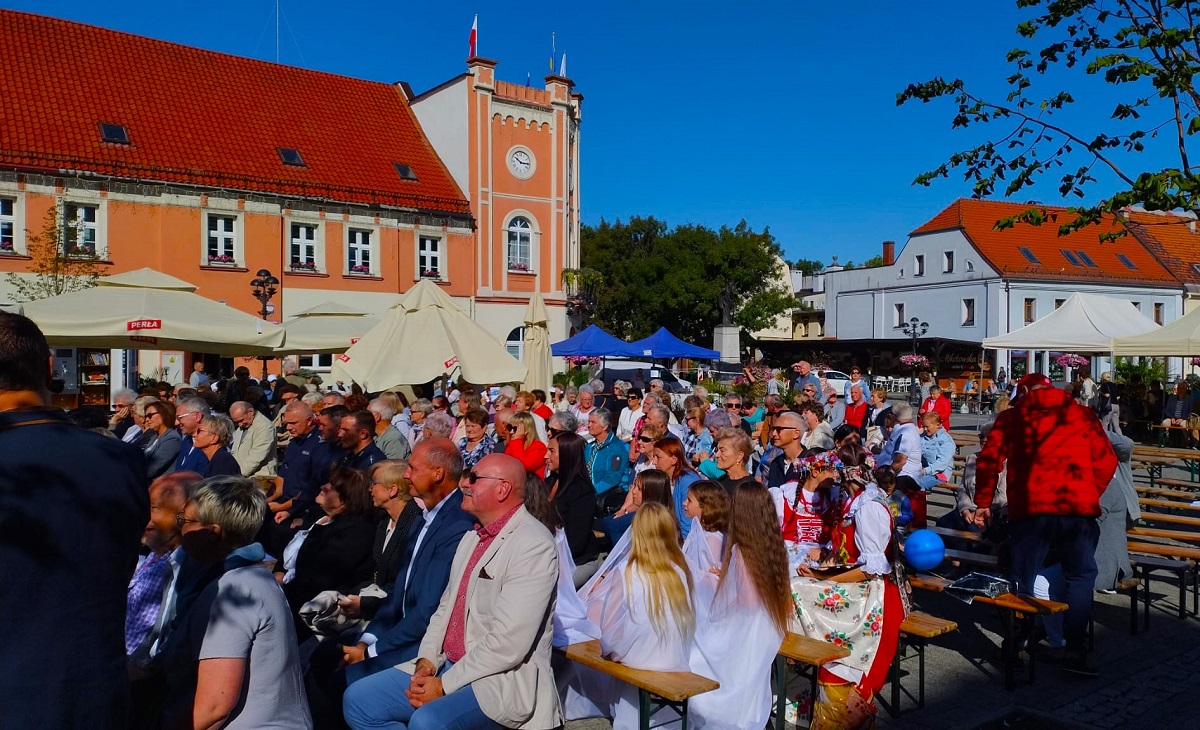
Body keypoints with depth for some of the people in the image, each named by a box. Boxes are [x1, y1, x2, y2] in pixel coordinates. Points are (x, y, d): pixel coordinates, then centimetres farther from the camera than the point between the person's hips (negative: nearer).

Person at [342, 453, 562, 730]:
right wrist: (427, 660, -1)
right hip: (447, 665, 9)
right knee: (359, 700, 1)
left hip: (503, 678, -9)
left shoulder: (533, 545, -18)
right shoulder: (472, 538, 15)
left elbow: (509, 643, -24)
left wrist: (445, 685, -18)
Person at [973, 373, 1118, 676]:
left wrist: (983, 502, 10)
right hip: (1079, 509, 1)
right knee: (1080, 577, 14)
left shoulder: (1012, 418, 8)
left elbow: (988, 460, 1)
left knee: (1023, 580, 10)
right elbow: (1106, 460, 10)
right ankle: (1075, 651, 11)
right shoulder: (1082, 415, 12)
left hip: (1030, 508, -1)